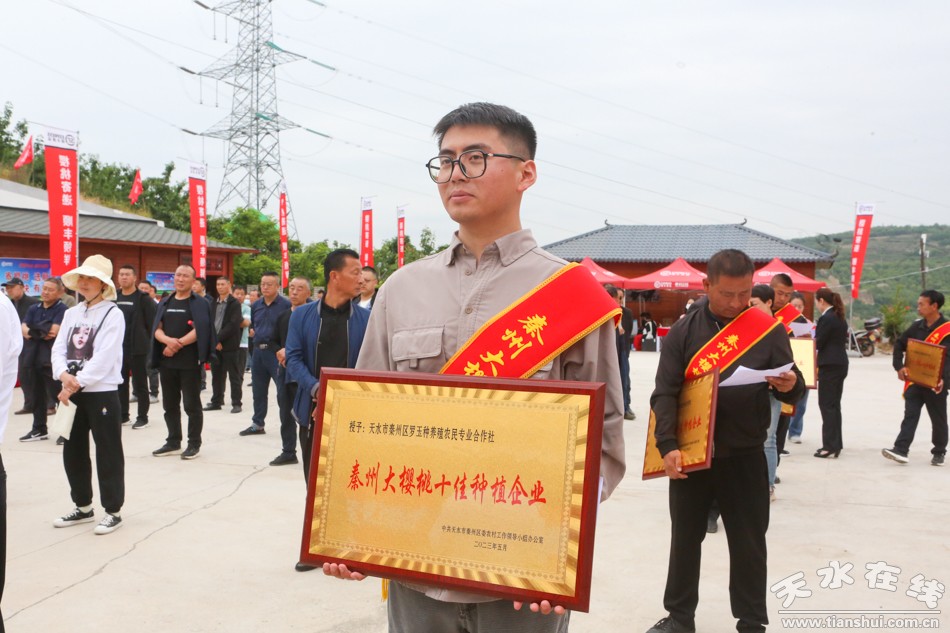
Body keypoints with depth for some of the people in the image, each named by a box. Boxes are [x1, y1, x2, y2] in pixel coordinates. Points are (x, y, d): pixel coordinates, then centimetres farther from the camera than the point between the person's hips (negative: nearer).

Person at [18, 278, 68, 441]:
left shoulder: (61, 308, -6)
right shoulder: (34, 308, 14)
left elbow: (54, 331, -17)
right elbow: (23, 328, 2)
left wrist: (33, 332, -3)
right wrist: (42, 333, -15)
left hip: (52, 358, -7)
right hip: (34, 356, 7)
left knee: (58, 394, -8)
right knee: (38, 395, 14)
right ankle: (39, 429, 24)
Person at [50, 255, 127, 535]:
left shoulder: (113, 314, -9)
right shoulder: (71, 313, 11)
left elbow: (104, 358, -17)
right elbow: (59, 349, 5)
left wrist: (77, 383, -18)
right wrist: (64, 375, -14)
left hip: (102, 393, -7)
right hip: (72, 392, 7)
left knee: (108, 453, 1)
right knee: (73, 451, 14)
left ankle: (113, 511, 10)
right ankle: (83, 507, 28)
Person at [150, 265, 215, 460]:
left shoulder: (199, 304, -2)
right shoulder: (164, 302, 13)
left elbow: (199, 331, -13)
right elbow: (157, 330, 6)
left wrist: (177, 345, -15)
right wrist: (168, 340, -15)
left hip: (189, 362, -5)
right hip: (166, 361, 5)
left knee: (191, 404, 0)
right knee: (169, 404, 12)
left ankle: (194, 444, 8)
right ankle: (173, 442, 22)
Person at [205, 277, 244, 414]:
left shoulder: (235, 304, -4)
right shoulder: (214, 303, 14)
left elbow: (233, 324, -13)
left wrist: (219, 339, -16)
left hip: (229, 345, -5)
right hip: (215, 344, 6)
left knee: (234, 375, 0)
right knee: (216, 375, 11)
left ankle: (236, 403, 5)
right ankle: (216, 401, 19)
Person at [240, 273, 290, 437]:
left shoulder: (286, 305, -10)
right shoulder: (255, 305, 11)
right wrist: (256, 334, 12)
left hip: (277, 351, -7)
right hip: (258, 351, 7)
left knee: (283, 391, -3)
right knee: (258, 390, 14)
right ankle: (257, 424, 26)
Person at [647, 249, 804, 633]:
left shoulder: (768, 330, -2)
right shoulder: (683, 331, -2)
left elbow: (793, 389, 3)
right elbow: (665, 393, -6)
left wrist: (790, 386, -21)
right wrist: (668, 445, -17)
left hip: (745, 456, 0)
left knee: (748, 543, 9)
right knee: (685, 537, 12)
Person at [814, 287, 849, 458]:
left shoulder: (826, 319, -14)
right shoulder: (840, 318, 13)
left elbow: (818, 343, -15)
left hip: (829, 365, -9)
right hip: (841, 364, 9)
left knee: (827, 405, -6)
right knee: (834, 404, 13)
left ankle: (830, 446, -6)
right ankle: (836, 444, 18)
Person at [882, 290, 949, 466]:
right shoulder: (917, 326, 6)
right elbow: (899, 345, 13)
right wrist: (899, 366, -2)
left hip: (935, 383, -4)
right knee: (910, 415, -3)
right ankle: (901, 450, -10)